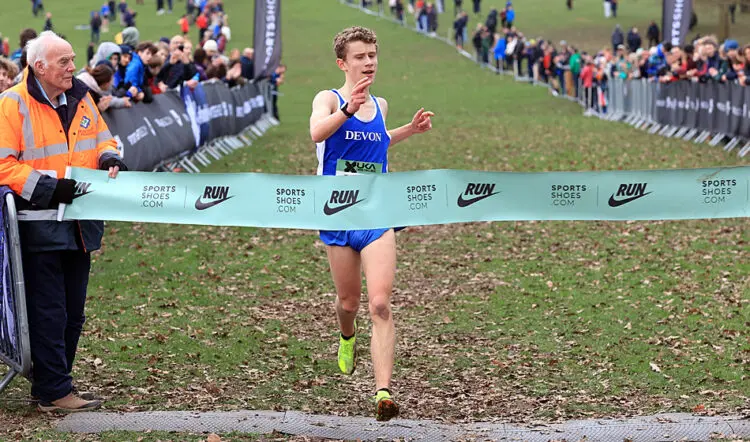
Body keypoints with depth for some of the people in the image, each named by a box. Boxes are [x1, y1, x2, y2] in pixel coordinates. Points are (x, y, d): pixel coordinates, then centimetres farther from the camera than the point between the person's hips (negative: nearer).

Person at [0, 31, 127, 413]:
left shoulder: (81, 99, 10)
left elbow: (102, 139, 22)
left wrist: (109, 158, -1)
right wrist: (49, 187, -22)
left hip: (79, 225, 7)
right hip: (39, 226, -7)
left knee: (73, 312, 11)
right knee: (48, 311, -6)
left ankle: (50, 382, 21)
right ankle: (54, 392, -3)